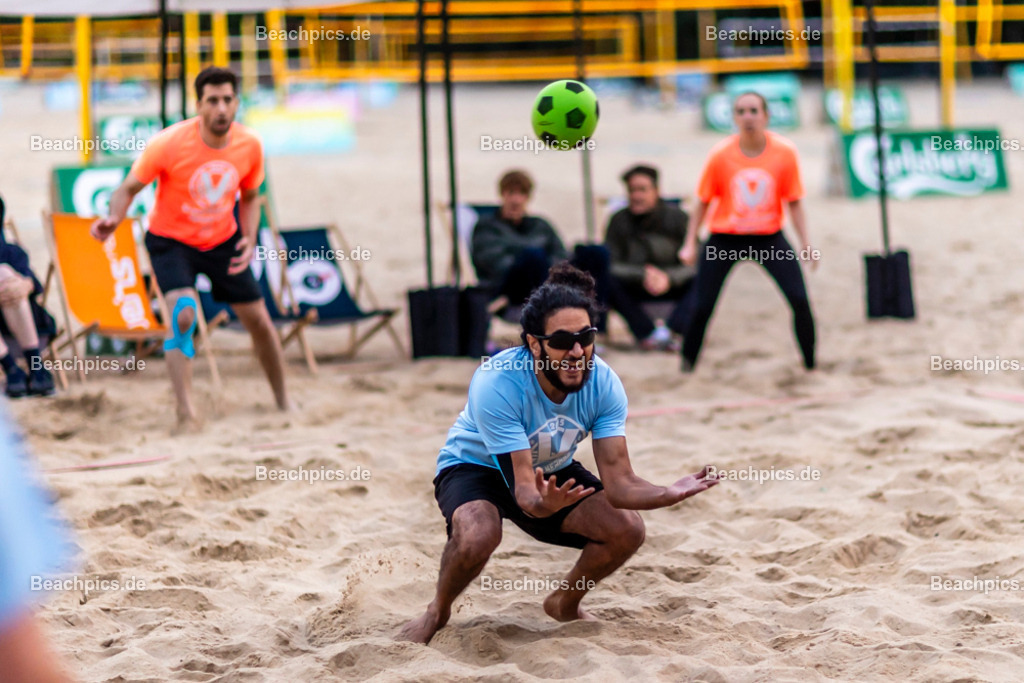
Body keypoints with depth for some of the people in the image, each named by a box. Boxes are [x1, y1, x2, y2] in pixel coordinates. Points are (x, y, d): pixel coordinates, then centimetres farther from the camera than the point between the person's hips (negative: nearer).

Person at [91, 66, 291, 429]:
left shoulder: (250, 146, -12)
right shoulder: (169, 144, -24)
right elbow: (129, 188, -16)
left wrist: (249, 239, -10)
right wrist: (114, 218, -36)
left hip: (223, 241, 4)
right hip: (171, 240, -4)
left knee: (259, 320, 8)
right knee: (183, 314, -28)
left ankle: (283, 402, 30)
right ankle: (185, 410, -23)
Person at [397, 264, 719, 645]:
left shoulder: (603, 384, -22)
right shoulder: (496, 384, -35)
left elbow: (618, 482, -25)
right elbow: (523, 488, -37)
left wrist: (671, 493, -45)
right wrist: (543, 504, -61)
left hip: (552, 473, 5)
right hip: (474, 467, -5)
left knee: (627, 531, -16)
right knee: (478, 537, -37)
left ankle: (565, 604, 15)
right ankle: (438, 613, -4)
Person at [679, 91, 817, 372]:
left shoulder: (784, 151, -10)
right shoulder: (720, 154, -10)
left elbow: (794, 202, -1)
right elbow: (704, 201, 1)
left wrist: (805, 243, -6)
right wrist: (690, 244, -1)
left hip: (769, 236, 0)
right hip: (725, 238, 0)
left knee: (800, 300, -12)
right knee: (702, 307, -8)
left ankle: (811, 367, 4)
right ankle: (686, 366, 13)